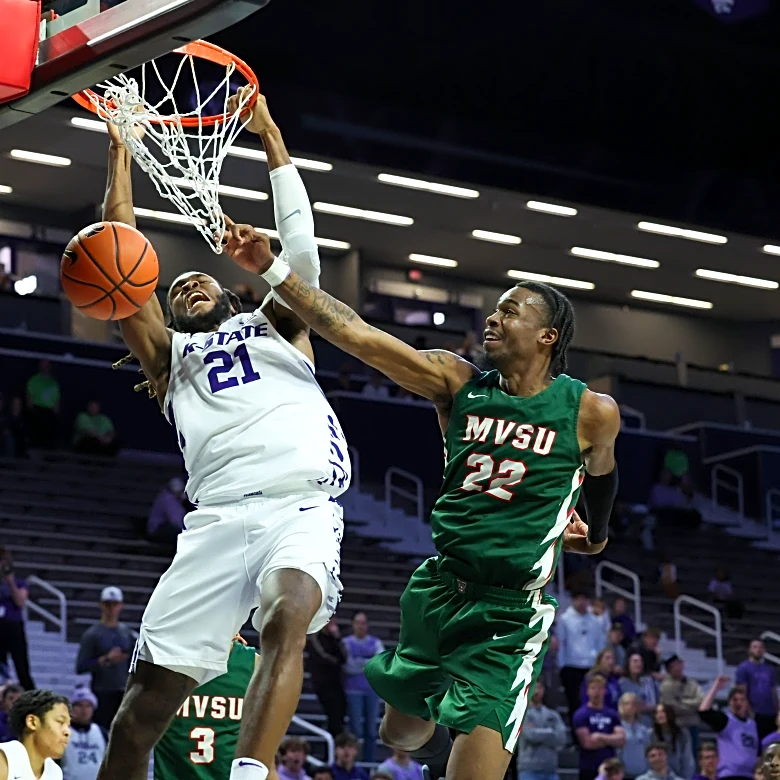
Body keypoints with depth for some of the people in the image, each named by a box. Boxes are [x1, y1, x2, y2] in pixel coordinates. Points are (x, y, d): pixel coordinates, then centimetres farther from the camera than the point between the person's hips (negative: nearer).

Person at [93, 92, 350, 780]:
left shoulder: (275, 327, 28)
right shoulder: (169, 355, 28)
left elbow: (302, 251, 17)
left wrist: (270, 137, 19)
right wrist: (121, 154, 19)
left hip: (303, 508, -2)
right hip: (219, 517, 2)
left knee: (287, 619, -32)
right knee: (149, 690, -6)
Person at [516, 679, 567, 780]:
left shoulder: (553, 715, 17)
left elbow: (561, 739, 1)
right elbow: (530, 734, -14)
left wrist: (538, 733, -5)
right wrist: (550, 732, 0)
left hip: (551, 771, 5)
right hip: (529, 770, -5)